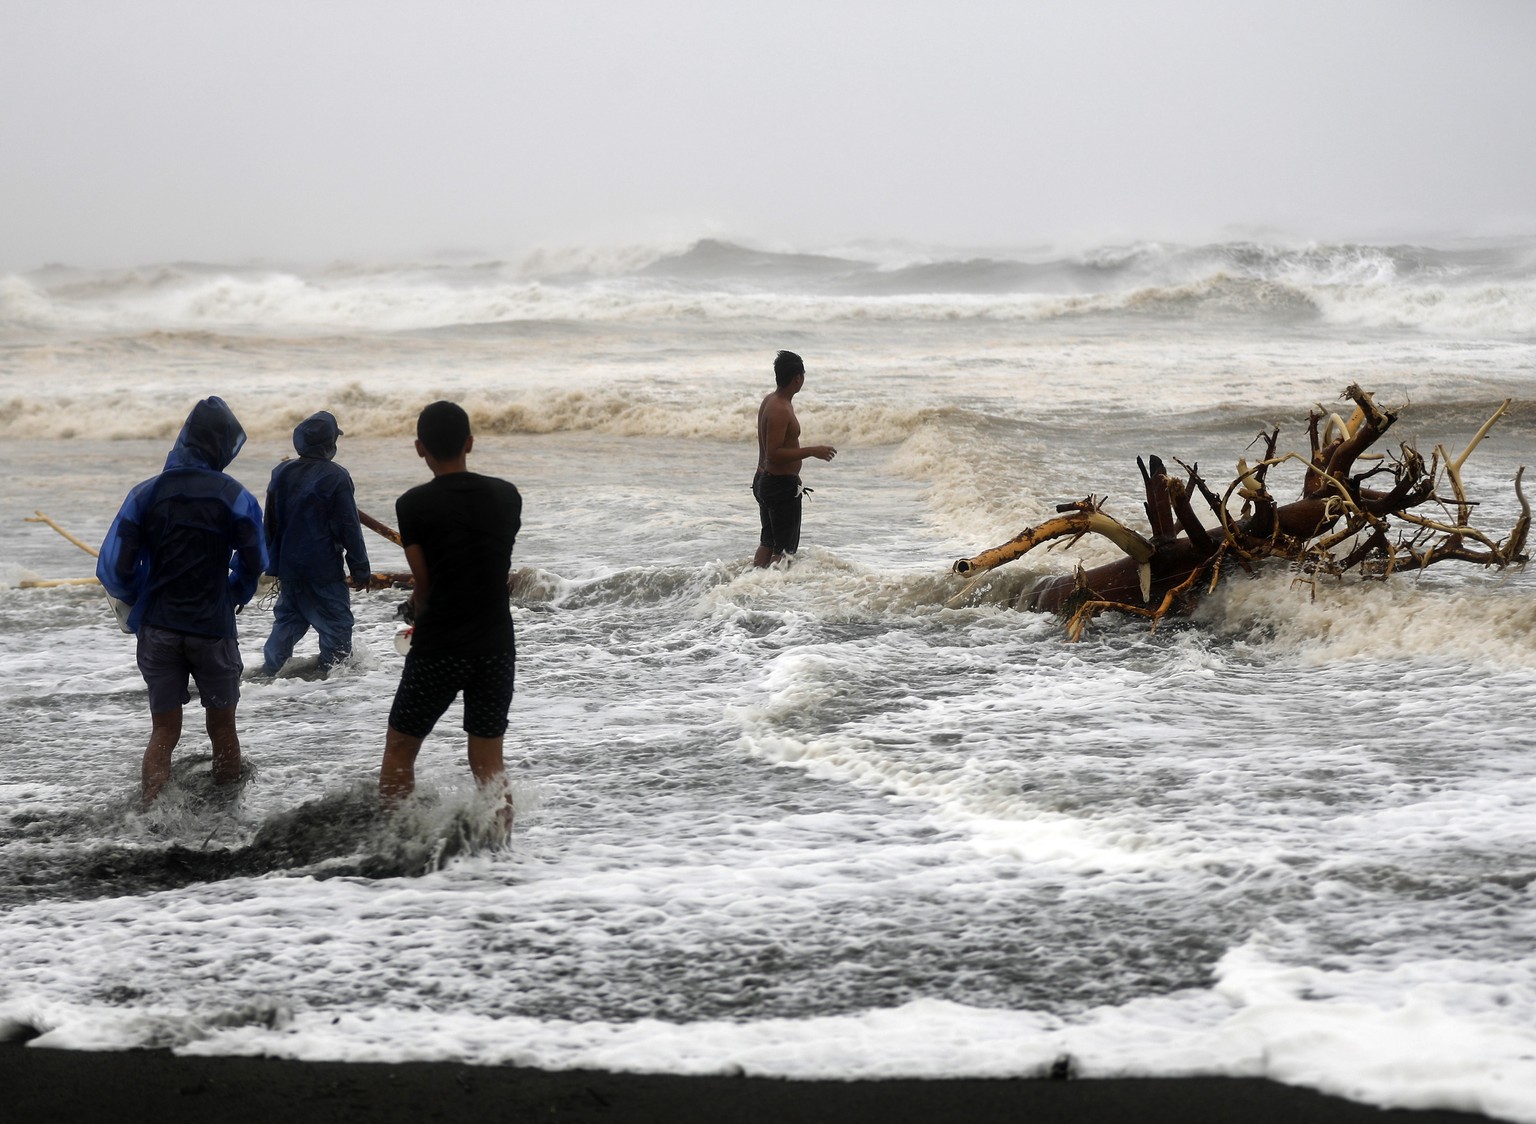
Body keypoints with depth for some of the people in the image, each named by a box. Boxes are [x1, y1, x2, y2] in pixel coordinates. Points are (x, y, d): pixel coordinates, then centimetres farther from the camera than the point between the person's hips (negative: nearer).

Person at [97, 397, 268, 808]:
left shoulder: (147, 493, -5)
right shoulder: (234, 497, -9)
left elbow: (114, 566, -6)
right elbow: (254, 563, -4)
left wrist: (138, 603, 13)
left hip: (158, 630, 2)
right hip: (213, 629, -2)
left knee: (164, 731, 9)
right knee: (222, 727, 13)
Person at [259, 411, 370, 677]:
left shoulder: (282, 473, 5)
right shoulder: (335, 477, -13)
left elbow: (270, 524, 12)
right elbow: (349, 527, -12)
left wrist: (273, 564, 21)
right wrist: (360, 570, -5)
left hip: (288, 568, 6)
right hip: (324, 570, -6)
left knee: (288, 620, 18)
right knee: (336, 625, 2)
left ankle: (268, 671, 16)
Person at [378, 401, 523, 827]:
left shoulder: (413, 505, -8)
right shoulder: (507, 496, 3)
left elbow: (423, 581, -3)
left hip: (437, 648, -3)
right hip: (497, 645, 4)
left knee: (399, 752, 11)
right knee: (489, 764, 11)